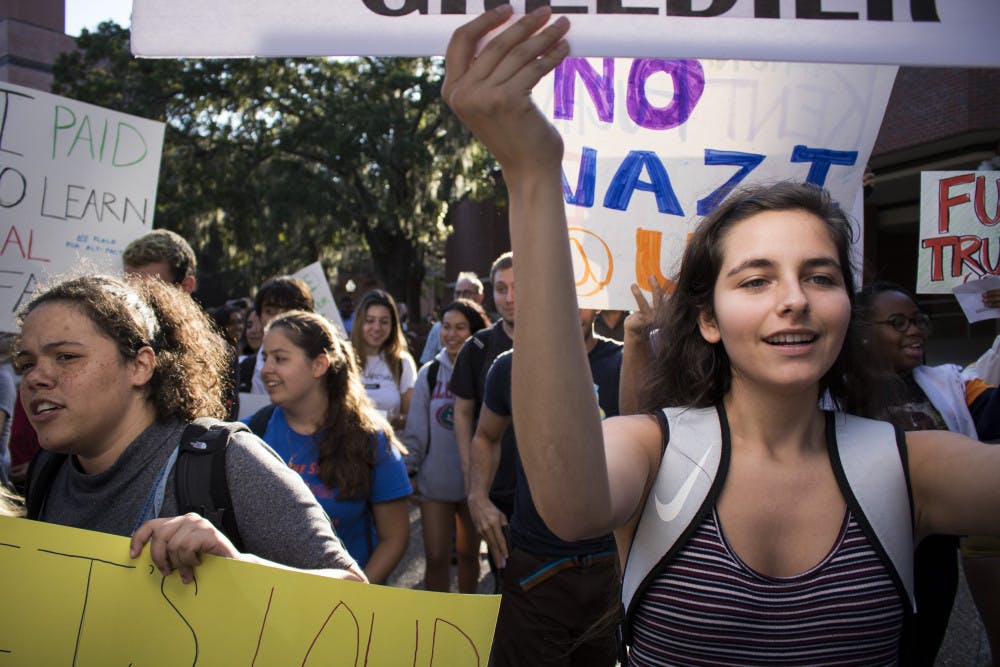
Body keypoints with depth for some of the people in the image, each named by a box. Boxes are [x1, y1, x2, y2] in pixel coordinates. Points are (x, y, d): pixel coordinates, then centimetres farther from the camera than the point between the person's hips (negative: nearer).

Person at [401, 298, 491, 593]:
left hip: (474, 479, -1)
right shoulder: (430, 373, 0)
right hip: (435, 481, 1)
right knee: (436, 557, 2)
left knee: (468, 554, 16)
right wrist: (410, 470, 0)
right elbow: (416, 428, 4)